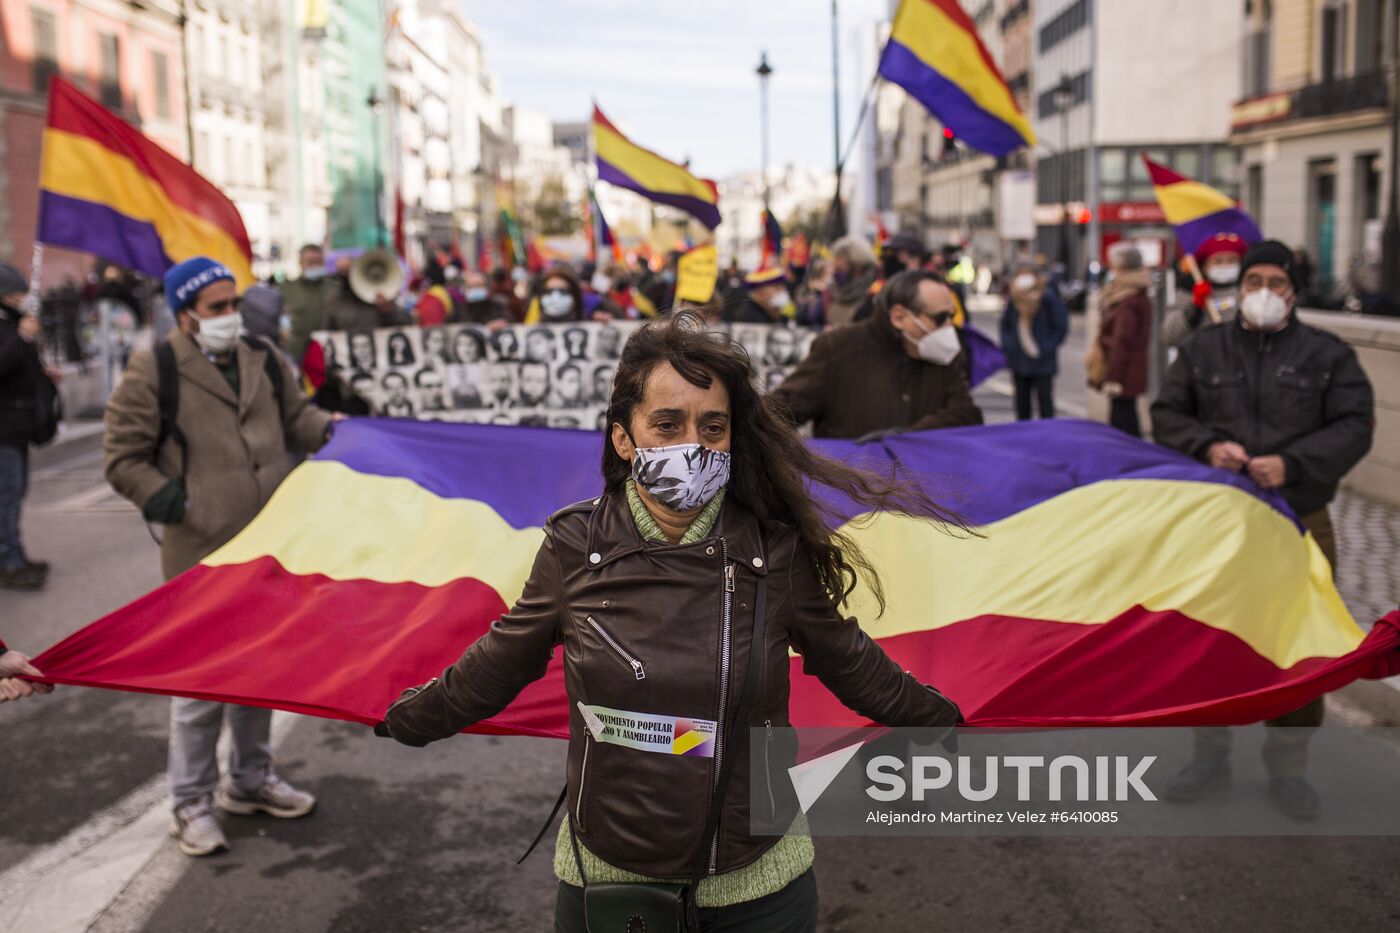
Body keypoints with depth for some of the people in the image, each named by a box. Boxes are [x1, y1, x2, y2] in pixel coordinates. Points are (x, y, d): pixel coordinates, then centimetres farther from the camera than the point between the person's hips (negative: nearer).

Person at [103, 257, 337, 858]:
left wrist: (332, 430, 1)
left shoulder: (263, 361, 9)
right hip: (202, 555, -6)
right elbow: (123, 460, -3)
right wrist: (167, 499, -14)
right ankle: (192, 803, 17)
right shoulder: (154, 373, -7)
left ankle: (250, 779, 36)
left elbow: (295, 419, 20)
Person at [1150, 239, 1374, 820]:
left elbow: (1354, 428, -4)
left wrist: (1292, 463, -19)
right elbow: (1167, 415, 6)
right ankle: (1210, 754, 28)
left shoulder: (1329, 355, 3)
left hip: (1299, 524, -1)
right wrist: (1207, 446, -14)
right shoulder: (1203, 349, 7)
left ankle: (1287, 765, 24)